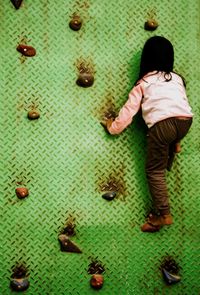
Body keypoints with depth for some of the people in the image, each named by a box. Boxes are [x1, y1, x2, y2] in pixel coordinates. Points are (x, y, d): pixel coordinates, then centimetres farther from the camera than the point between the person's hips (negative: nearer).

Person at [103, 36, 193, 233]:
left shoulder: (143, 82, 17)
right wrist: (176, 141, 35)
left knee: (154, 170, 6)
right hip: (185, 121, 4)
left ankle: (163, 214, 3)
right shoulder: (177, 78, 26)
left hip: (162, 124, -4)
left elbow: (129, 110, 17)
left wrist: (113, 127, 34)